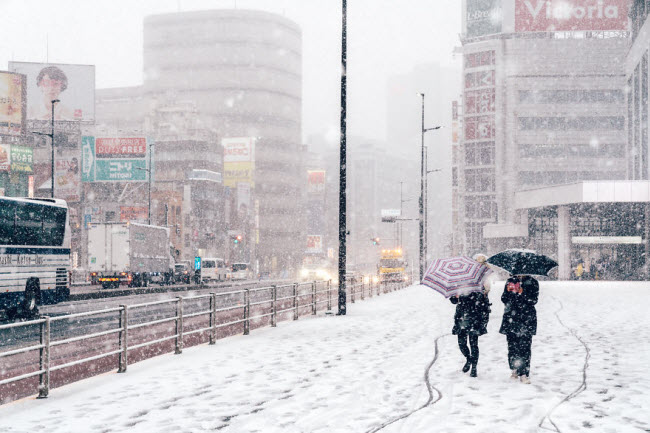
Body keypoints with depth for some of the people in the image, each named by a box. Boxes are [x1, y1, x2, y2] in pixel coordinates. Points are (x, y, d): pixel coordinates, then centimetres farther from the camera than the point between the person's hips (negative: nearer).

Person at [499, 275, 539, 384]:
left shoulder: (532, 283, 4)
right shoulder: (511, 281, 10)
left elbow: (533, 300, -7)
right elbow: (504, 299, 6)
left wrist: (522, 293, -20)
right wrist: (509, 291, -13)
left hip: (527, 320, -3)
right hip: (511, 319, 3)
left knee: (525, 346, -9)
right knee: (512, 345, 5)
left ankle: (524, 373, -8)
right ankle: (515, 370, 22)